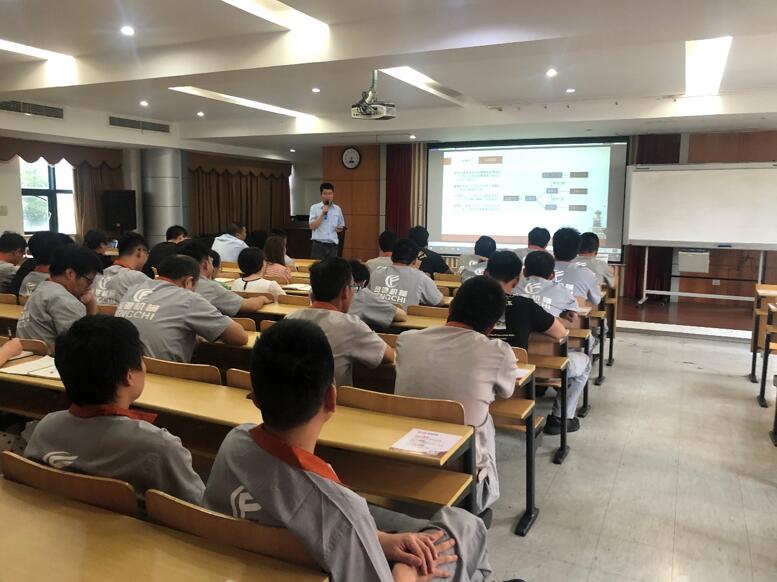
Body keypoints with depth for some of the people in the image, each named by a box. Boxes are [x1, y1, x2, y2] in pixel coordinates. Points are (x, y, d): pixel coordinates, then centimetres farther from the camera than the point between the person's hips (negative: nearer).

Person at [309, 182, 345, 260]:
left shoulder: (338, 209, 9)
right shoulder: (314, 208, 1)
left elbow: (341, 226, 21)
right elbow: (312, 226, -8)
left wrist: (340, 228, -2)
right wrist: (322, 213, -13)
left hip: (332, 245, 3)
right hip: (318, 245, -3)